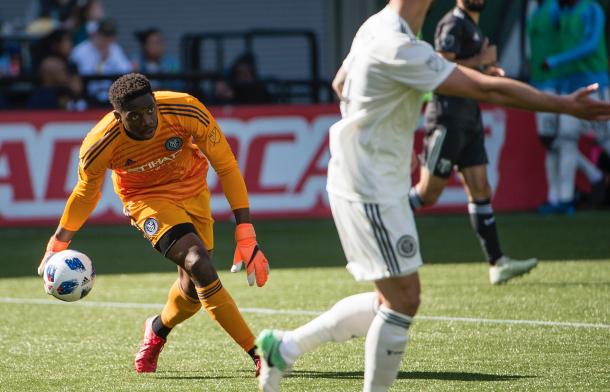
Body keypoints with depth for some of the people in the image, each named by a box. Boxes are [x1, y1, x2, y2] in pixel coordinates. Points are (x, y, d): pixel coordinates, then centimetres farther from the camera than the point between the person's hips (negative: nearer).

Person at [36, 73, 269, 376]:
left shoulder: (187, 110, -29)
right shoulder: (100, 146, -28)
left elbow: (225, 165, -17)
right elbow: (86, 192, -5)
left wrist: (245, 232, -20)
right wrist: (58, 245, 4)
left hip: (193, 189, 3)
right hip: (146, 199, -3)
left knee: (194, 286, 1)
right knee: (198, 265, -25)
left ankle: (157, 331, 37)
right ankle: (257, 353, -21)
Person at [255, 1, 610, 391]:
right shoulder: (401, 49, -24)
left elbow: (341, 83, 26)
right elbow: (486, 88, -25)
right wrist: (565, 105, -20)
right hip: (372, 192, -10)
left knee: (390, 300, 14)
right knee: (403, 299, -4)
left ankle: (285, 347, 20)